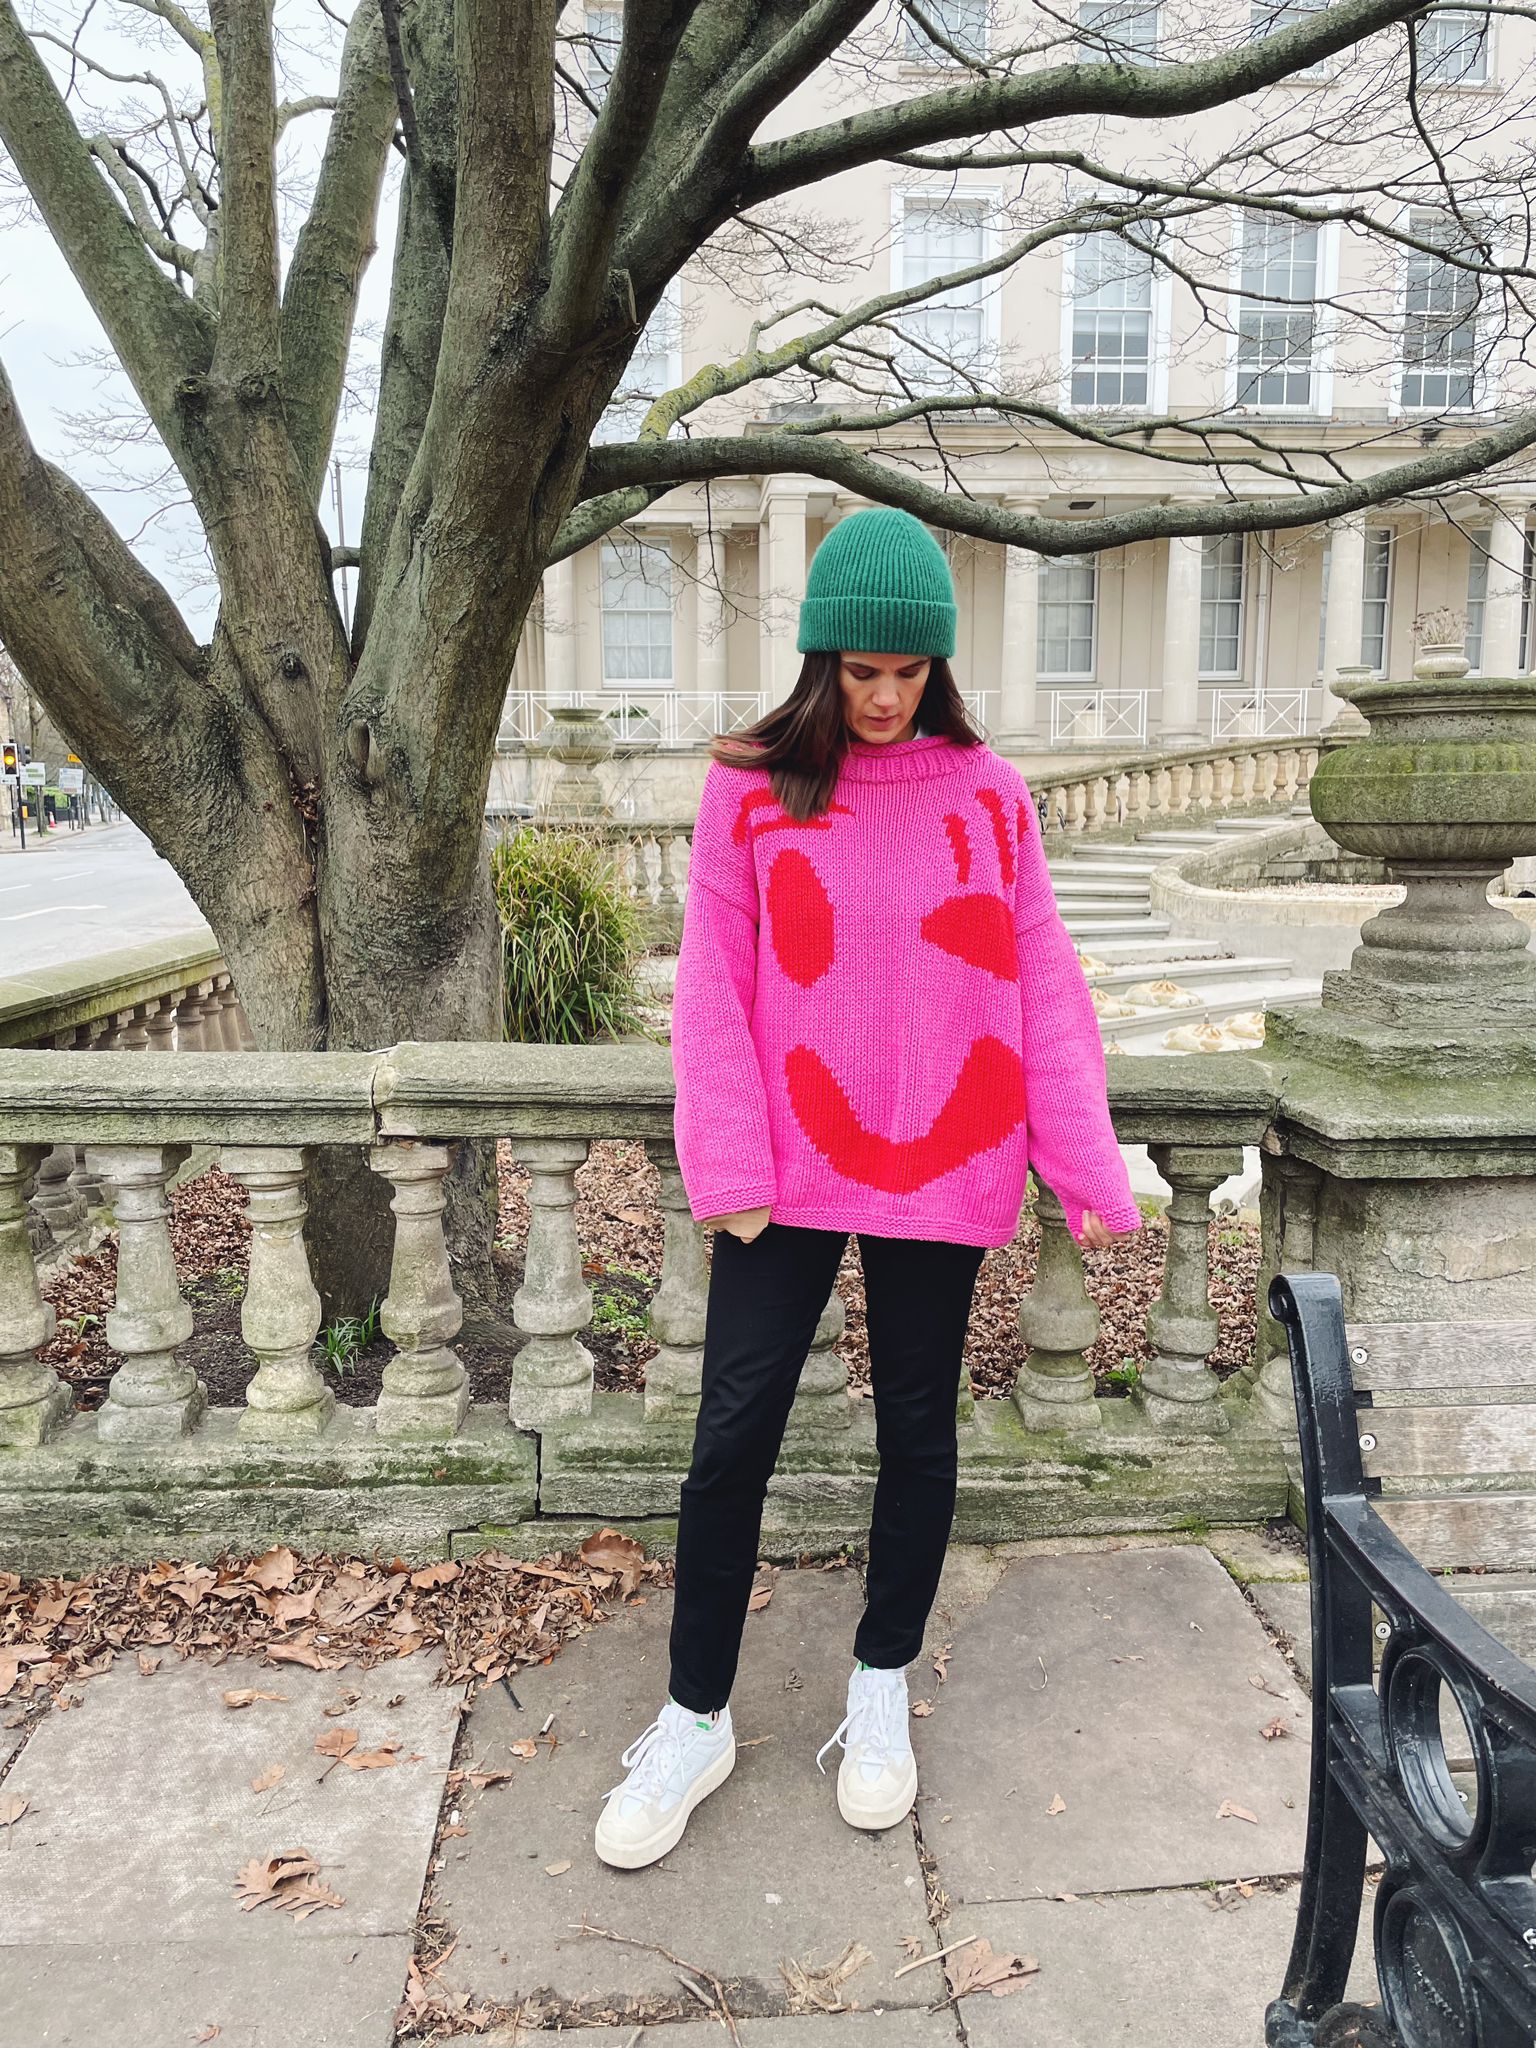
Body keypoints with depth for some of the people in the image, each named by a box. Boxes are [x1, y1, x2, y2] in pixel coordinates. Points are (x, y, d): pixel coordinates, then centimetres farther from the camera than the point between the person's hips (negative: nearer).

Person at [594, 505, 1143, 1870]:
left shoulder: (988, 793, 2)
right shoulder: (749, 788, -1)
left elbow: (1042, 985, 2)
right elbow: (714, 986, -2)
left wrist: (1086, 1166, -2)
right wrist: (729, 1166, -11)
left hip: (943, 1168, 1)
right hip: (790, 1170, -1)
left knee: (918, 1431, 13)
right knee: (734, 1436, 3)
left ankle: (882, 1692, 35)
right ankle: (696, 1720, 24)